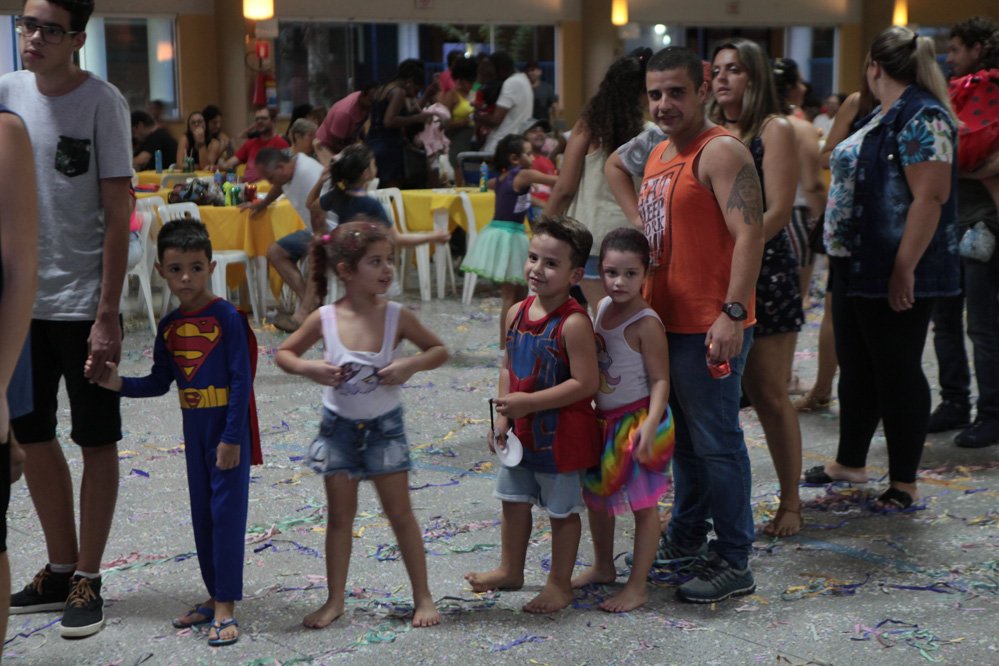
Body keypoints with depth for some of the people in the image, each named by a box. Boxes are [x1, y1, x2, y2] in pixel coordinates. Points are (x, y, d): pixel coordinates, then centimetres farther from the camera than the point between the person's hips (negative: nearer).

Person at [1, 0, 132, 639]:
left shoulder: (102, 102, -10)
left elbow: (118, 215, -11)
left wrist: (107, 315, -14)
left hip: (82, 303, -5)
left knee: (97, 442, 4)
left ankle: (88, 580, 15)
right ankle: (62, 568, 28)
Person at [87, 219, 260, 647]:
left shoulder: (226, 317, -15)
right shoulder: (169, 327, 5)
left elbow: (241, 379, -16)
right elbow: (160, 382, 12)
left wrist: (232, 437, -17)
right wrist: (118, 384, -5)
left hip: (229, 427, -7)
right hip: (194, 428, 7)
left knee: (226, 511, -5)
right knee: (202, 513, 13)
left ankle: (225, 609, 0)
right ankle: (215, 598, 25)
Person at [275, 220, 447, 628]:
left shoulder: (396, 316, -13)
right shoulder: (325, 319, -13)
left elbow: (439, 350, -2)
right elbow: (284, 353, 1)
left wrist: (412, 364, -21)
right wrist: (308, 368, -19)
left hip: (385, 426, -1)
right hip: (339, 427, 1)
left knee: (400, 513, 6)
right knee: (340, 516, 11)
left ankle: (423, 596, 18)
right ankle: (335, 599, 23)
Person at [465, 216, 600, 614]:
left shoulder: (573, 323, -23)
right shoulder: (517, 313, 1)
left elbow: (585, 383, -26)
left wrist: (529, 402, -25)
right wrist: (504, 417, 3)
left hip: (561, 434, -8)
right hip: (521, 431, 8)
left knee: (562, 509, 9)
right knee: (513, 500, 21)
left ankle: (560, 584, 24)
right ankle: (510, 571, 40)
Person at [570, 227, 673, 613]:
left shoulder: (646, 324, -20)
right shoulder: (602, 308, 3)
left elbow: (660, 380, -21)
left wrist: (650, 423, -33)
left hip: (637, 422, -9)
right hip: (604, 421, 9)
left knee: (643, 504, 2)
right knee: (595, 494, 21)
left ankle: (638, 586, 12)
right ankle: (603, 567, 40)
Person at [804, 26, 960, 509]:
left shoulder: (922, 117, -16)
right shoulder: (882, 116, 14)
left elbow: (929, 198, -23)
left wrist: (904, 270, -26)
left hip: (894, 276, -10)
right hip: (855, 267, 10)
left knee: (897, 373, 0)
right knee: (855, 368, 17)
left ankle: (904, 483, 10)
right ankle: (850, 464, 31)